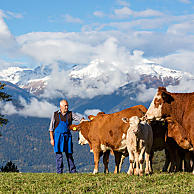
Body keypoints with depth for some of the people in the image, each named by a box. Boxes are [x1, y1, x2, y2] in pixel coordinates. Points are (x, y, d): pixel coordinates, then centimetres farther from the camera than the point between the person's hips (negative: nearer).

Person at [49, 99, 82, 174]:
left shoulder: (70, 114, 7)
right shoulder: (55, 114, 4)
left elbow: (80, 119, -2)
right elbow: (51, 128, 4)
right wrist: (52, 139, -2)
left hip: (67, 136, 2)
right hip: (58, 136, -2)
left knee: (69, 154, 4)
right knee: (59, 154, -6)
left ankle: (72, 170, 10)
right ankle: (59, 171, -3)